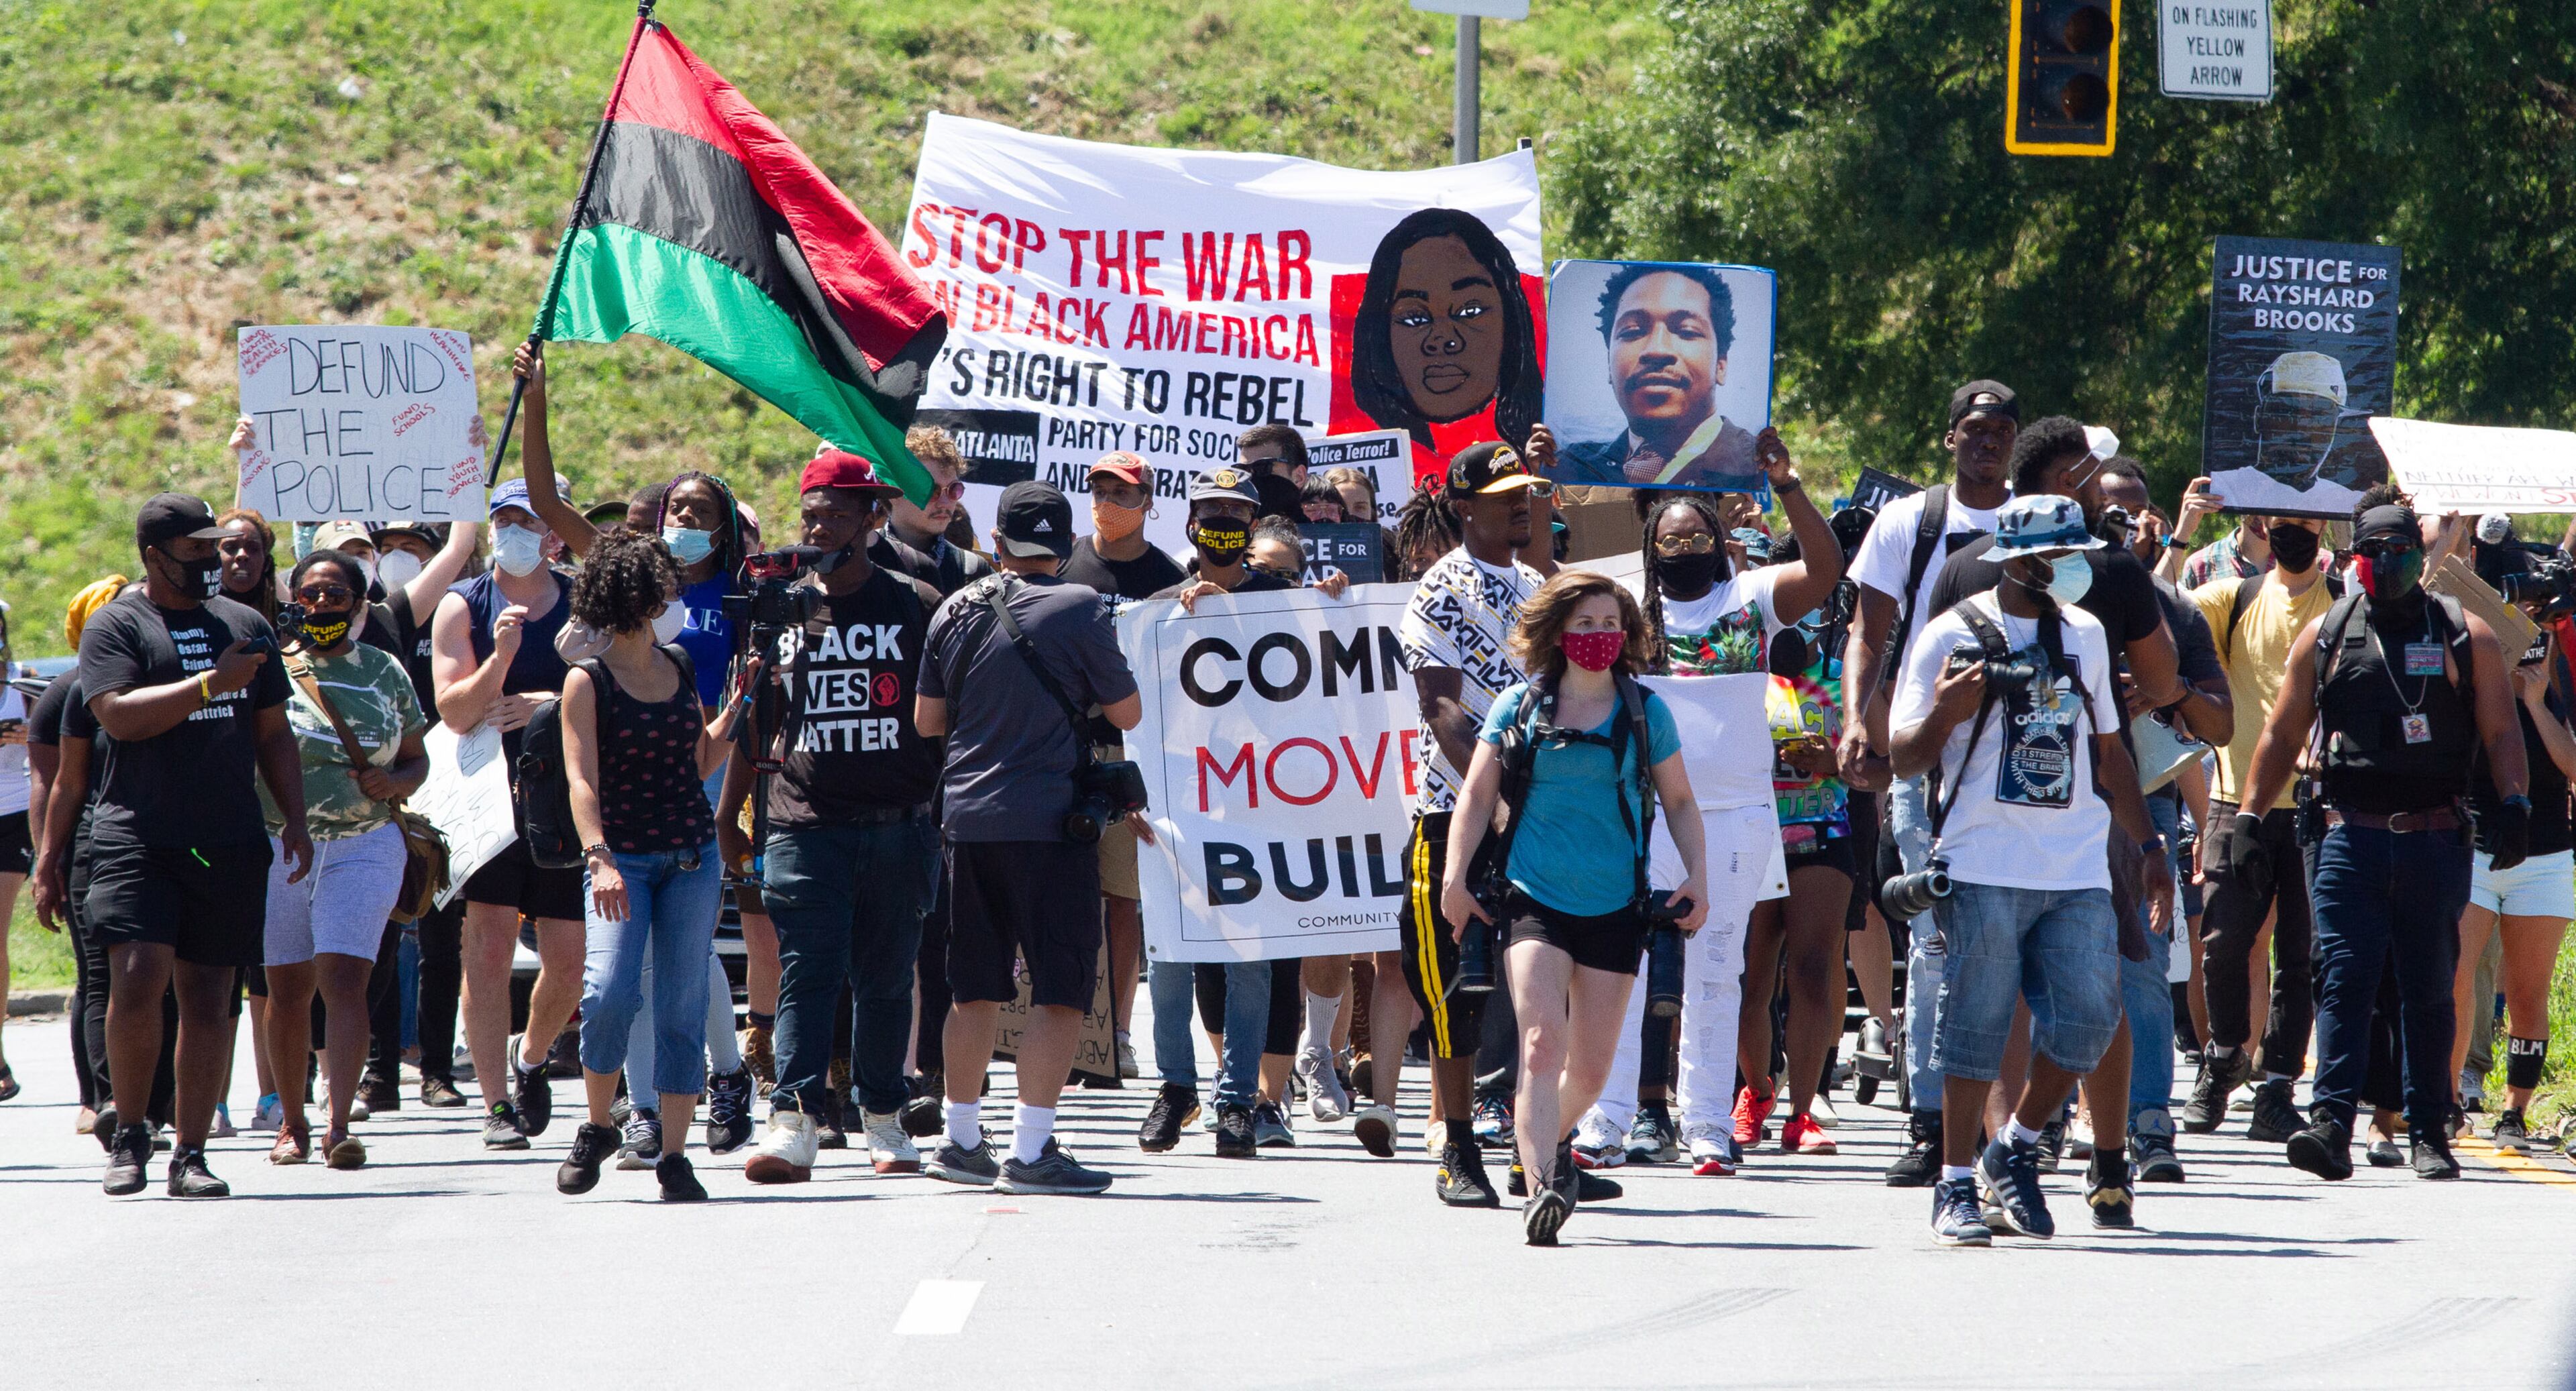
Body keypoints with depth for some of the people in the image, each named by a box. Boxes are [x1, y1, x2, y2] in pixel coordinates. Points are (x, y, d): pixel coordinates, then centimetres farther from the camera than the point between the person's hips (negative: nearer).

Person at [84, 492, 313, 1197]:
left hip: (228, 845, 4)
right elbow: (119, 714, -14)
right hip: (138, 840, -4)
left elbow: (274, 733, 21)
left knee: (209, 1000, 2)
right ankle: (129, 1131, 2)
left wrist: (295, 819, 12)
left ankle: (191, 1153, 7)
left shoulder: (245, 625, 17)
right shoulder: (117, 626, 2)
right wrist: (213, 683, -14)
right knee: (138, 979, -17)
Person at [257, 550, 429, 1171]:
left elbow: (417, 759, 15)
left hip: (364, 846, 0)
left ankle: (339, 1125, -19)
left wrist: (394, 783, -7)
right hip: (278, 844, 0)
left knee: (345, 980, -13)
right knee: (287, 989, 4)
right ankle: (292, 1123, 18)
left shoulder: (385, 672, 9)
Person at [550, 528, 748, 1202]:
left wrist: (740, 701, 13)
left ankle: (674, 1155, 4)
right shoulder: (588, 680, -4)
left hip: (694, 859, 5)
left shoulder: (679, 666, 12)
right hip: (623, 858, -5)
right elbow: (581, 778, -12)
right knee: (610, 993, -20)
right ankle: (598, 1128, 1)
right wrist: (599, 857, -25)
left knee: (683, 1006, 0)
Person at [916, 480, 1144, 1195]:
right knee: (1060, 991, -3)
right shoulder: (1079, 610, -8)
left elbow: (926, 719, 11)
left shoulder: (957, 610, 5)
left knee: (976, 989, 15)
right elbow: (1128, 713, -2)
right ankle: (1031, 1150, -11)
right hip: (1048, 819, -5)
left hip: (967, 815, 5)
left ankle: (962, 1140, 22)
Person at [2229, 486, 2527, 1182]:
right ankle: (2331, 1123, -19)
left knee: (2428, 989, 6)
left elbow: (2501, 730, 7)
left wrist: (2513, 803, -8)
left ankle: (2429, 1132, 14)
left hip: (2435, 838, 0)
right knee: (2343, 979, -12)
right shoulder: (2324, 636, 11)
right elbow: (2282, 734, 15)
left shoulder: (2465, 635, 8)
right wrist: (2248, 817, 8)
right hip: (2348, 836, 0)